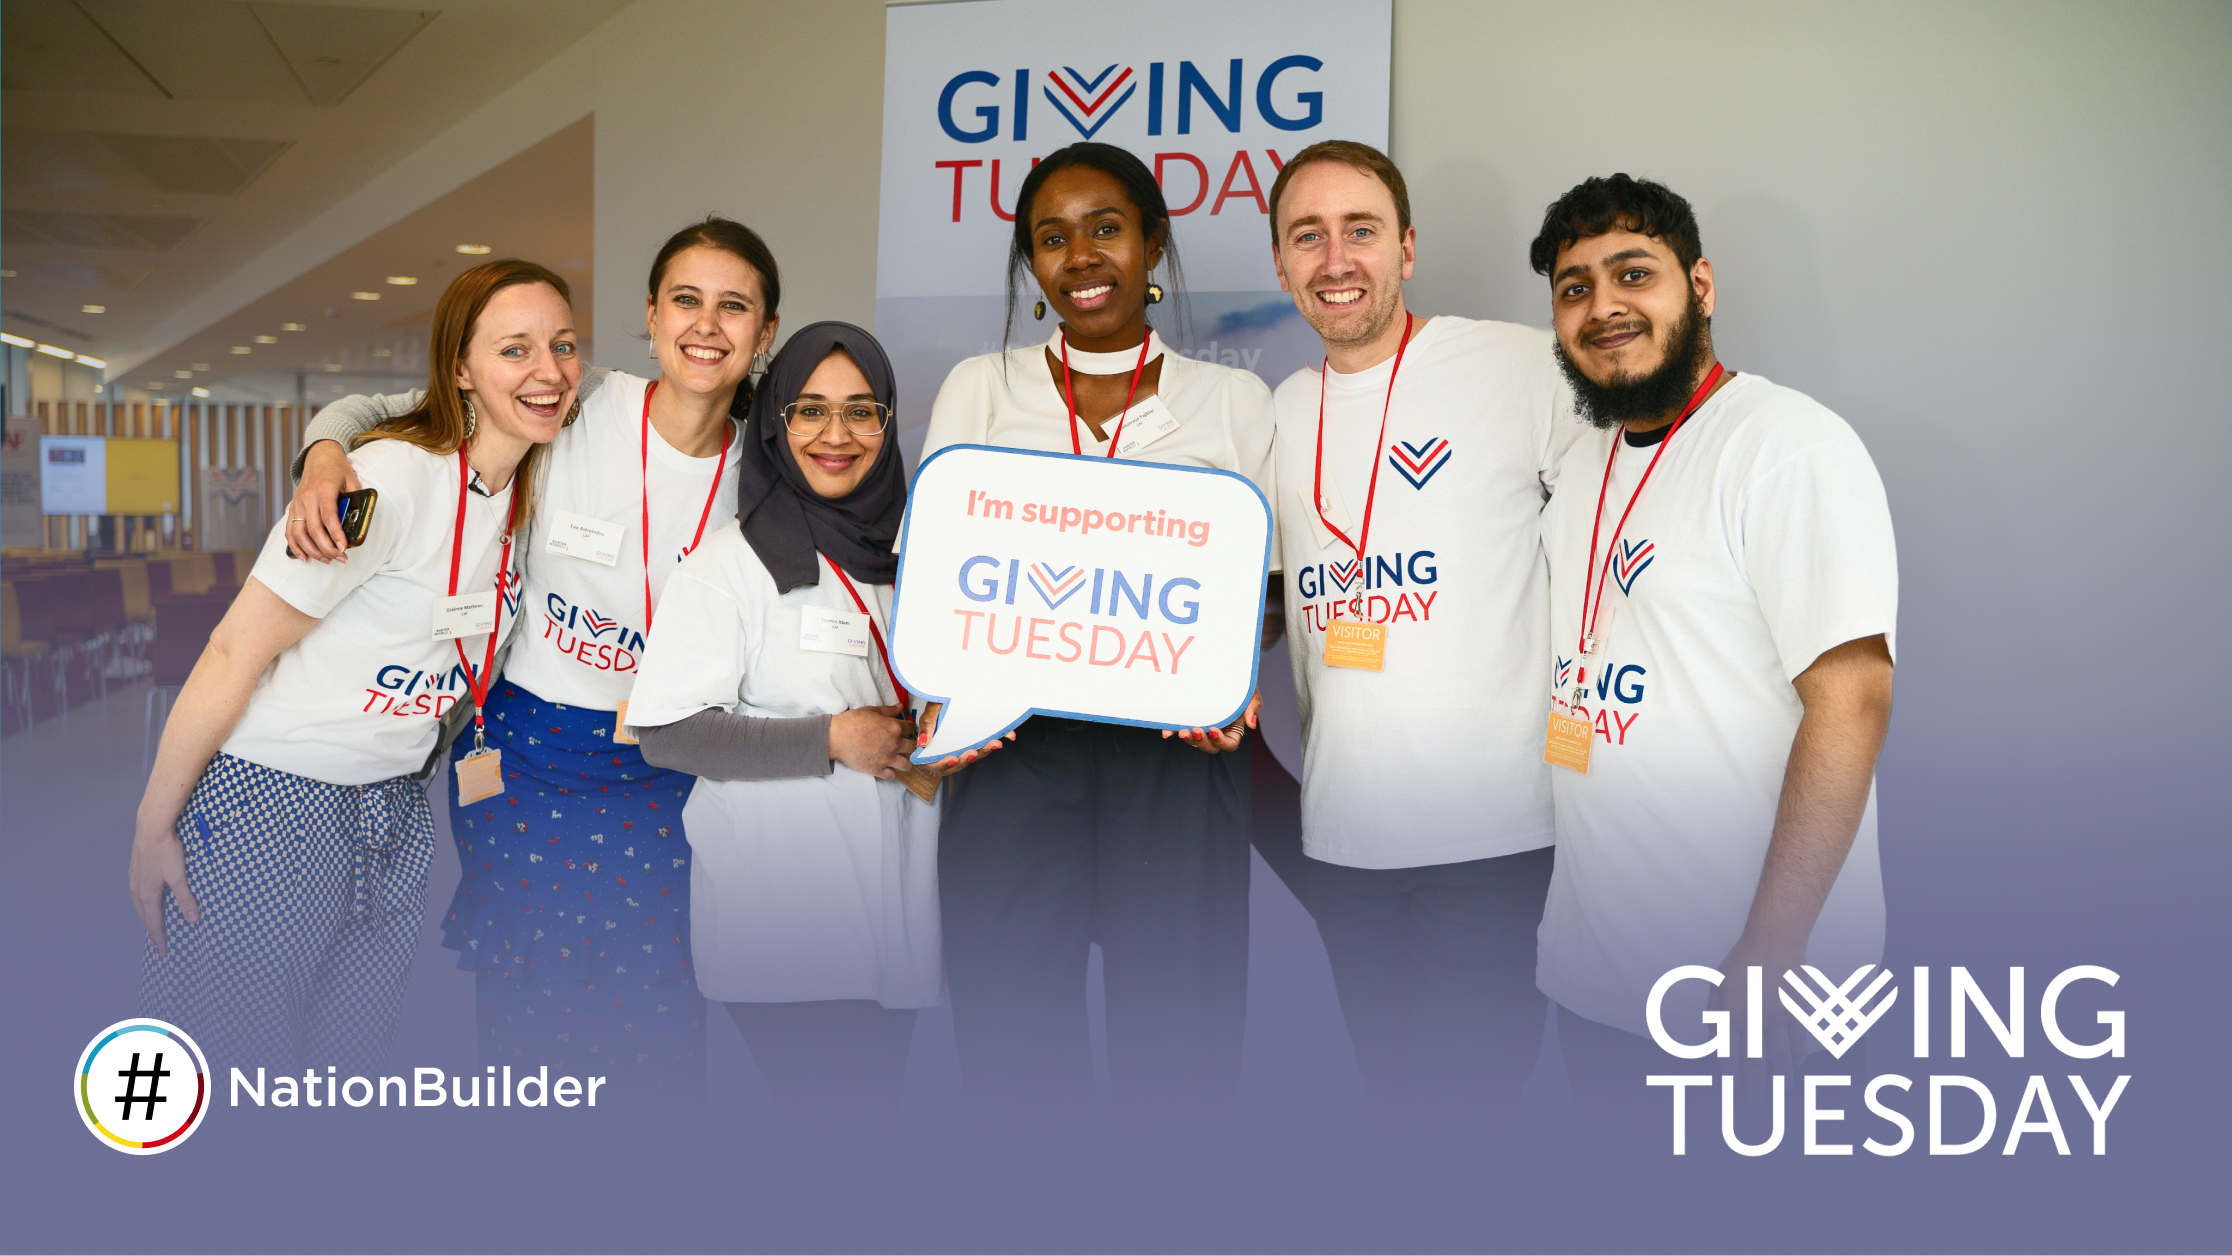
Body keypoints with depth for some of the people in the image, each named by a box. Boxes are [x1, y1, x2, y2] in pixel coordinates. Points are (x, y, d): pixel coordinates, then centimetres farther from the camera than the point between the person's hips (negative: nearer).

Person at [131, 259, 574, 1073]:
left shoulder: (530, 482, -1)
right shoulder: (391, 479, -22)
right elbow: (235, 652, -17)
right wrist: (152, 828, -13)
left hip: (394, 805, 7)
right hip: (271, 795, -7)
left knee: (355, 1046, 16)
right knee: (232, 1054, 4)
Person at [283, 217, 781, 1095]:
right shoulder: (573, 413, -11)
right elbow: (379, 408, -4)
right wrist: (325, 454, -23)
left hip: (658, 768, 2)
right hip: (526, 749, -1)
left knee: (657, 1037, 7)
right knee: (528, 1024, 8)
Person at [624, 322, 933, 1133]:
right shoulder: (730, 563, -8)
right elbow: (666, 733, -14)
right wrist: (832, 741, -17)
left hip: (895, 903, 5)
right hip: (778, 919, -5)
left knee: (874, 1109, 14)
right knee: (817, 1118, -1)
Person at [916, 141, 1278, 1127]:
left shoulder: (1235, 400, 10)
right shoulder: (979, 389, 12)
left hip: (1176, 756, 0)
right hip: (1012, 745, 1)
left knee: (1178, 1062, 3)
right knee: (1012, 1058, 2)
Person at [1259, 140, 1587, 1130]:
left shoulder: (1522, 368, -7)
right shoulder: (1283, 413, 11)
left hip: (1494, 829, -5)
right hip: (1341, 828, 5)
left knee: (1473, 1096, 0)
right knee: (1388, 1089, 17)